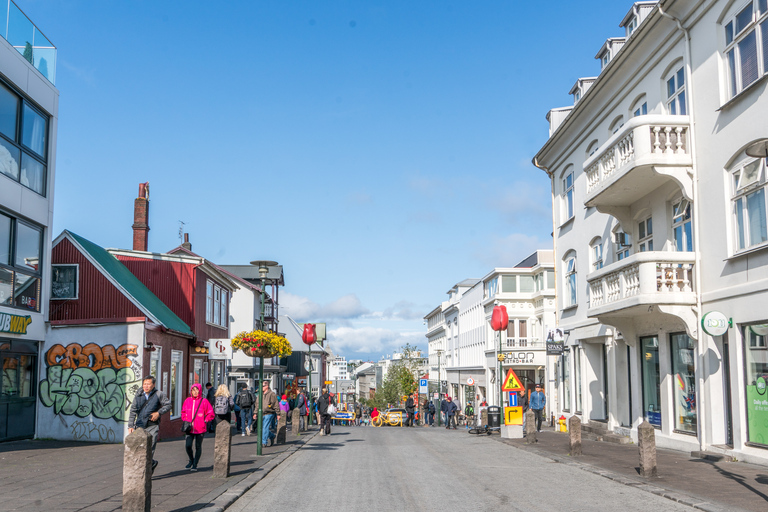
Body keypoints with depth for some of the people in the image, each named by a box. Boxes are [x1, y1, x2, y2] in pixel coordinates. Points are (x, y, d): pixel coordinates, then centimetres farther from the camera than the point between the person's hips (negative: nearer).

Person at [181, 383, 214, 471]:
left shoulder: (204, 401, -5)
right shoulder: (187, 400, 6)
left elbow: (211, 413, 0)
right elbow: (183, 412, 21)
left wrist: (205, 421, -6)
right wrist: (185, 420, 8)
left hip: (200, 428, -2)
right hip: (190, 428, 3)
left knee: (198, 446, 6)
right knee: (188, 445, -7)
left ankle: (195, 465, 18)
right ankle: (191, 460, 20)